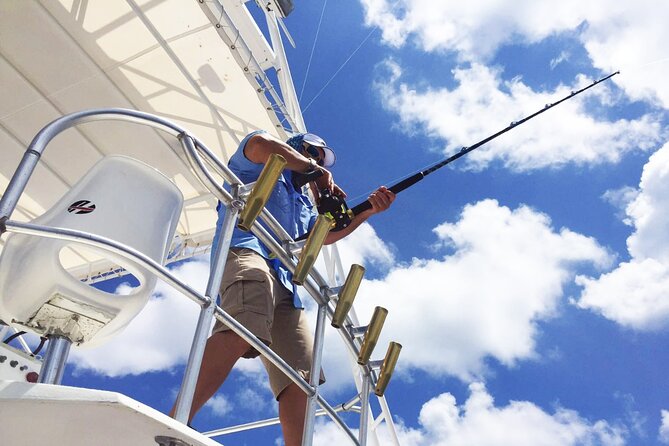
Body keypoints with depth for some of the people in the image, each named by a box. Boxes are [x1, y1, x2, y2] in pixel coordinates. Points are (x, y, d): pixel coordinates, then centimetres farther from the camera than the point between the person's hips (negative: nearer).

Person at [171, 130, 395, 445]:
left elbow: (326, 235, 31)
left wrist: (368, 211, 18)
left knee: (300, 377, -10)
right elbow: (259, 144, -3)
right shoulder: (262, 166, 22)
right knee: (243, 330, -39)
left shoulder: (303, 203, 43)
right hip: (246, 250, -9)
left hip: (284, 281, 9)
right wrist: (313, 169, 4)